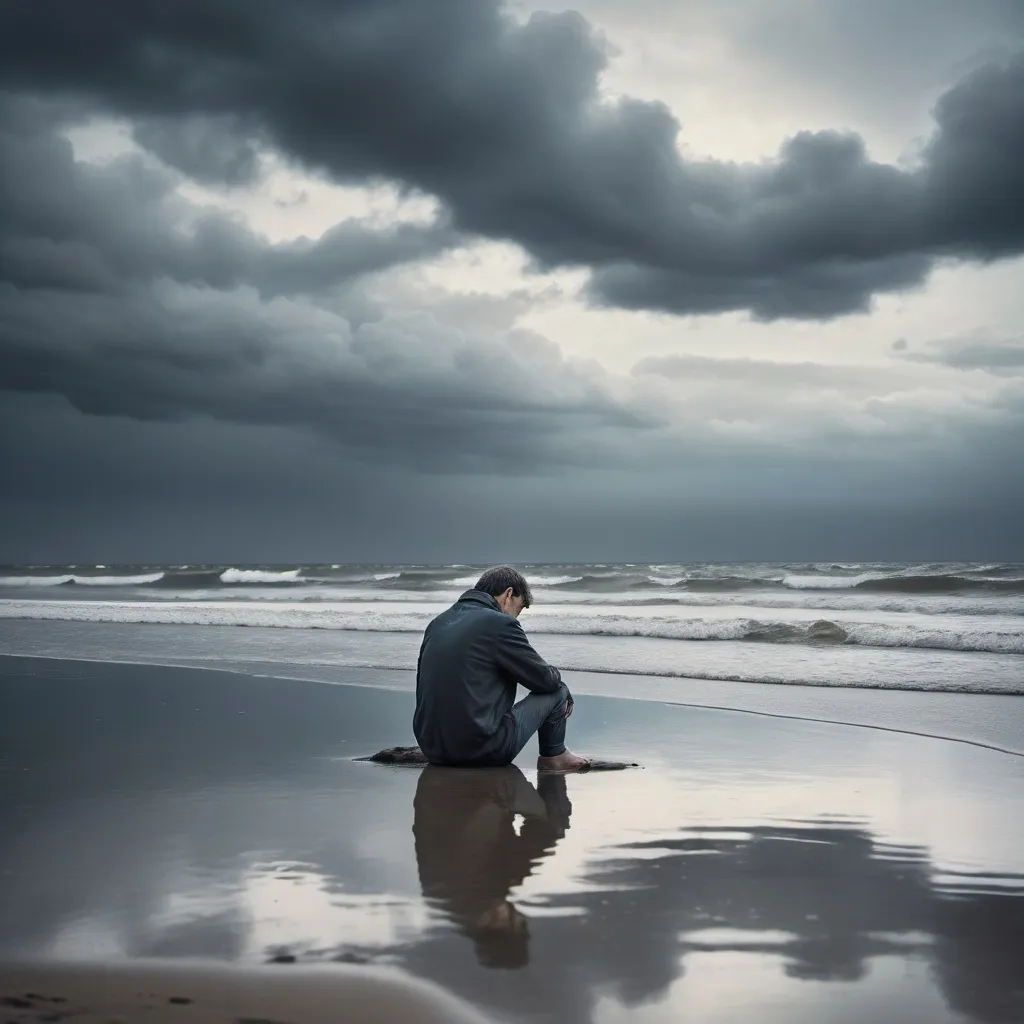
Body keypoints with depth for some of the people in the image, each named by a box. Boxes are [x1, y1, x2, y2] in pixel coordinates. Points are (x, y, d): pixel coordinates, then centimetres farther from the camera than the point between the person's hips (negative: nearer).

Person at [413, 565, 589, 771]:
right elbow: (546, 679, -4)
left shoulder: (437, 624, 11)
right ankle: (553, 756, 29)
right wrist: (560, 683, 19)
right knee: (555, 691, 10)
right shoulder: (500, 624, -11)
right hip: (482, 748, -8)